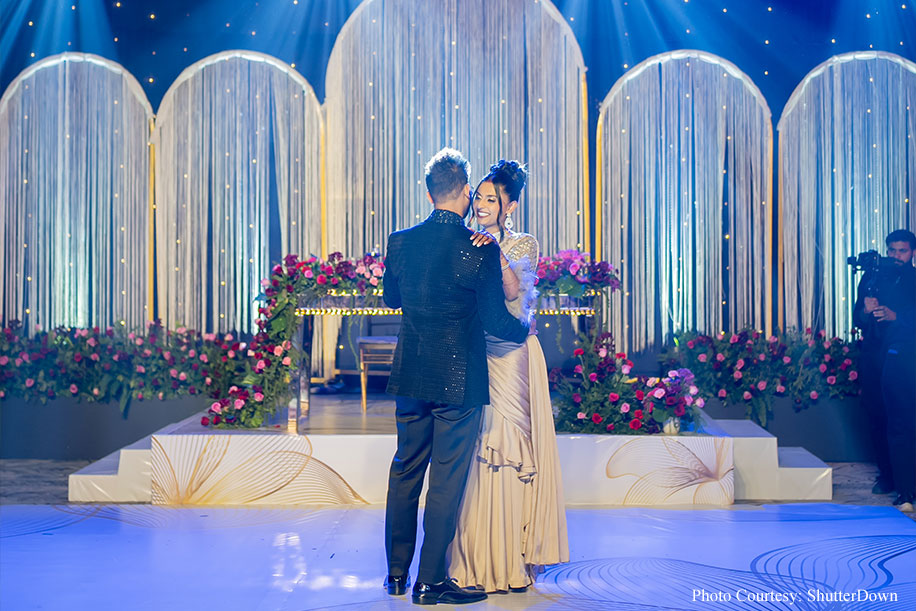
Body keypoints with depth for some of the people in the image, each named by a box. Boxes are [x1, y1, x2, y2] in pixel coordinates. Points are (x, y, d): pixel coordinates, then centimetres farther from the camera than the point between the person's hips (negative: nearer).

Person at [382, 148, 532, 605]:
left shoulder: (400, 242, 0)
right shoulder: (480, 250, -16)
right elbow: (494, 319, -14)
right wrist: (525, 329, 7)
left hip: (410, 375, 5)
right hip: (458, 378, -5)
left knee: (405, 470, 16)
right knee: (447, 478, 4)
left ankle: (397, 572, 25)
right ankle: (430, 581, 11)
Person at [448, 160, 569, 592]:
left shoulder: (523, 245, 1)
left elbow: (517, 293, -18)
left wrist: (498, 254, -28)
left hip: (510, 360, -3)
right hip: (473, 358, 3)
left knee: (509, 453, -2)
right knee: (474, 453, 3)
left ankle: (511, 559, 8)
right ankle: (475, 558, 12)